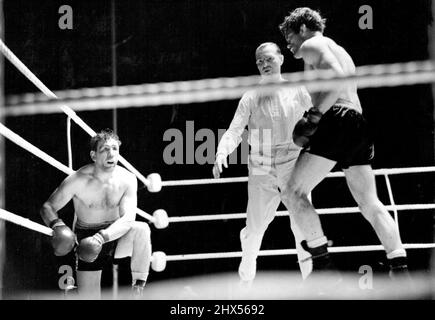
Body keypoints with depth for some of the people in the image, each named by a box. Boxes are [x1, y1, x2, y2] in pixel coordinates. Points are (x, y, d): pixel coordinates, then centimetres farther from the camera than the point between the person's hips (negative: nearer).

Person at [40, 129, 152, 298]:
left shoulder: (127, 179, -12)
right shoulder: (78, 181, -15)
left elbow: (128, 219, -22)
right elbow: (47, 207, -9)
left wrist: (103, 236, -39)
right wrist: (56, 224, -33)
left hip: (117, 236, 1)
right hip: (87, 239, -1)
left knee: (141, 229, -32)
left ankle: (139, 287, -23)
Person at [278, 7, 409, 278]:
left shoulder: (313, 45, 4)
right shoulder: (341, 51, 32)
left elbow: (337, 77, -14)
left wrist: (314, 117, -15)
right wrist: (314, 119, 25)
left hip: (337, 123, -9)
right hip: (360, 126, 9)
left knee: (294, 192, -4)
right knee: (371, 205, 9)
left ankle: (322, 262, -13)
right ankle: (401, 269, -2)